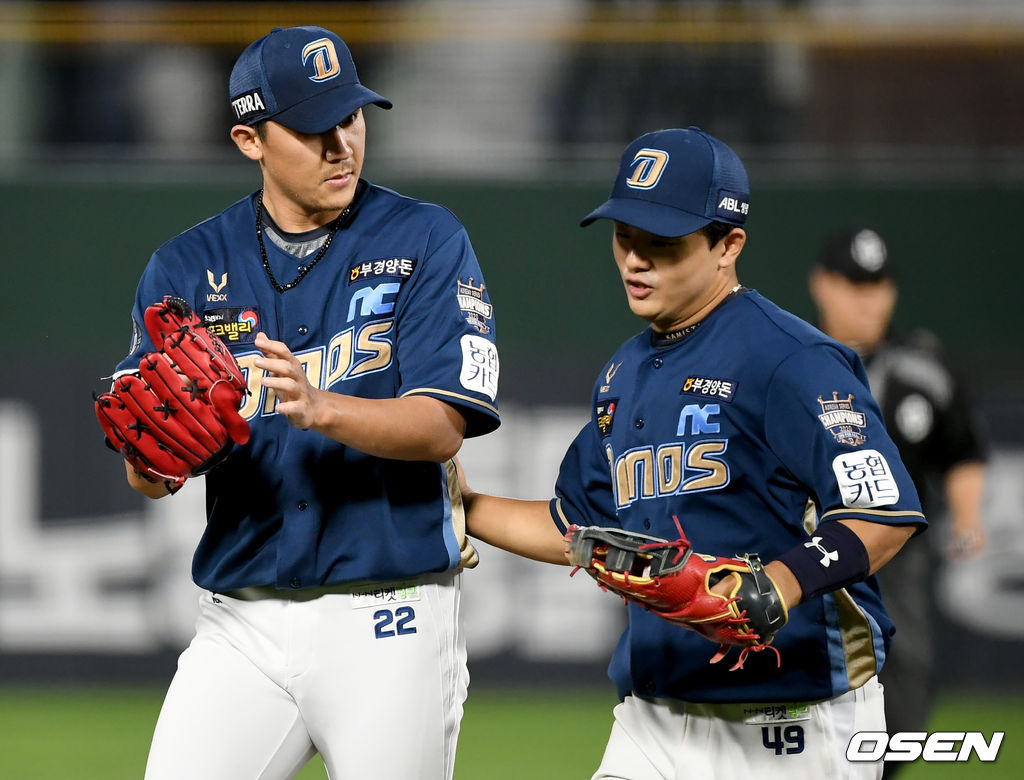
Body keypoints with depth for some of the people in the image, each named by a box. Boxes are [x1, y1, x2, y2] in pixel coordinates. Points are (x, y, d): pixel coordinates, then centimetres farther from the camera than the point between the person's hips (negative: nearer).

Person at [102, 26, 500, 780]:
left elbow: (441, 427, -11)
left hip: (390, 625, -2)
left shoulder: (426, 242, 0)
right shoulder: (187, 269, 6)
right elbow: (147, 479, 1)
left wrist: (320, 408, -29)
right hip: (242, 625, 2)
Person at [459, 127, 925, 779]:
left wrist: (780, 585, -35)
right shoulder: (624, 375, 15)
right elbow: (581, 529, 25)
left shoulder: (790, 360, -13)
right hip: (652, 725, 7)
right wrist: (460, 503, 15)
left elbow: (885, 512, -21)